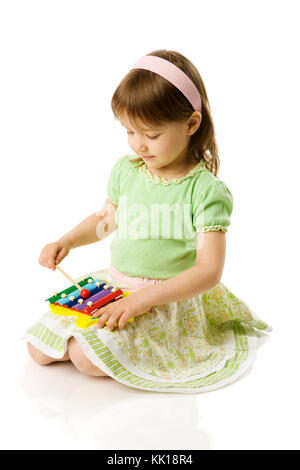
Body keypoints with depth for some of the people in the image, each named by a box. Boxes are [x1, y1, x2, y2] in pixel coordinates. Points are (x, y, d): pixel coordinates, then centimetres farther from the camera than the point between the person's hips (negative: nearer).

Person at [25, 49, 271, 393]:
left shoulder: (206, 190, -15)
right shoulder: (124, 171, 3)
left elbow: (209, 271, -19)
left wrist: (145, 298, -29)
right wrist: (67, 241, 3)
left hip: (171, 299, -6)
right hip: (111, 285, 6)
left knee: (87, 356, -26)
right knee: (39, 349, -3)